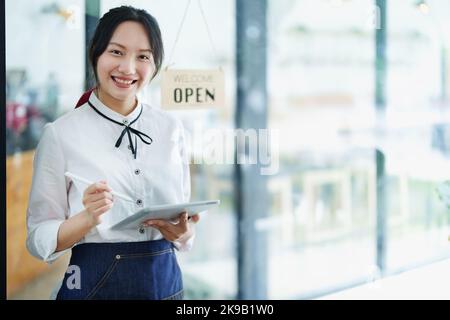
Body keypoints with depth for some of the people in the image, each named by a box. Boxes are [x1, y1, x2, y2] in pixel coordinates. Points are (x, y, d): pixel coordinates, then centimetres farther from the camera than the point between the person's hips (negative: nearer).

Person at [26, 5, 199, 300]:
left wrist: (184, 233, -13)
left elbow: (184, 218, 8)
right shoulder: (61, 133, -9)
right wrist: (88, 218, -25)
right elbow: (38, 238, -7)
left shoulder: (171, 128, 1)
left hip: (165, 282, 3)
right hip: (95, 284, -3)